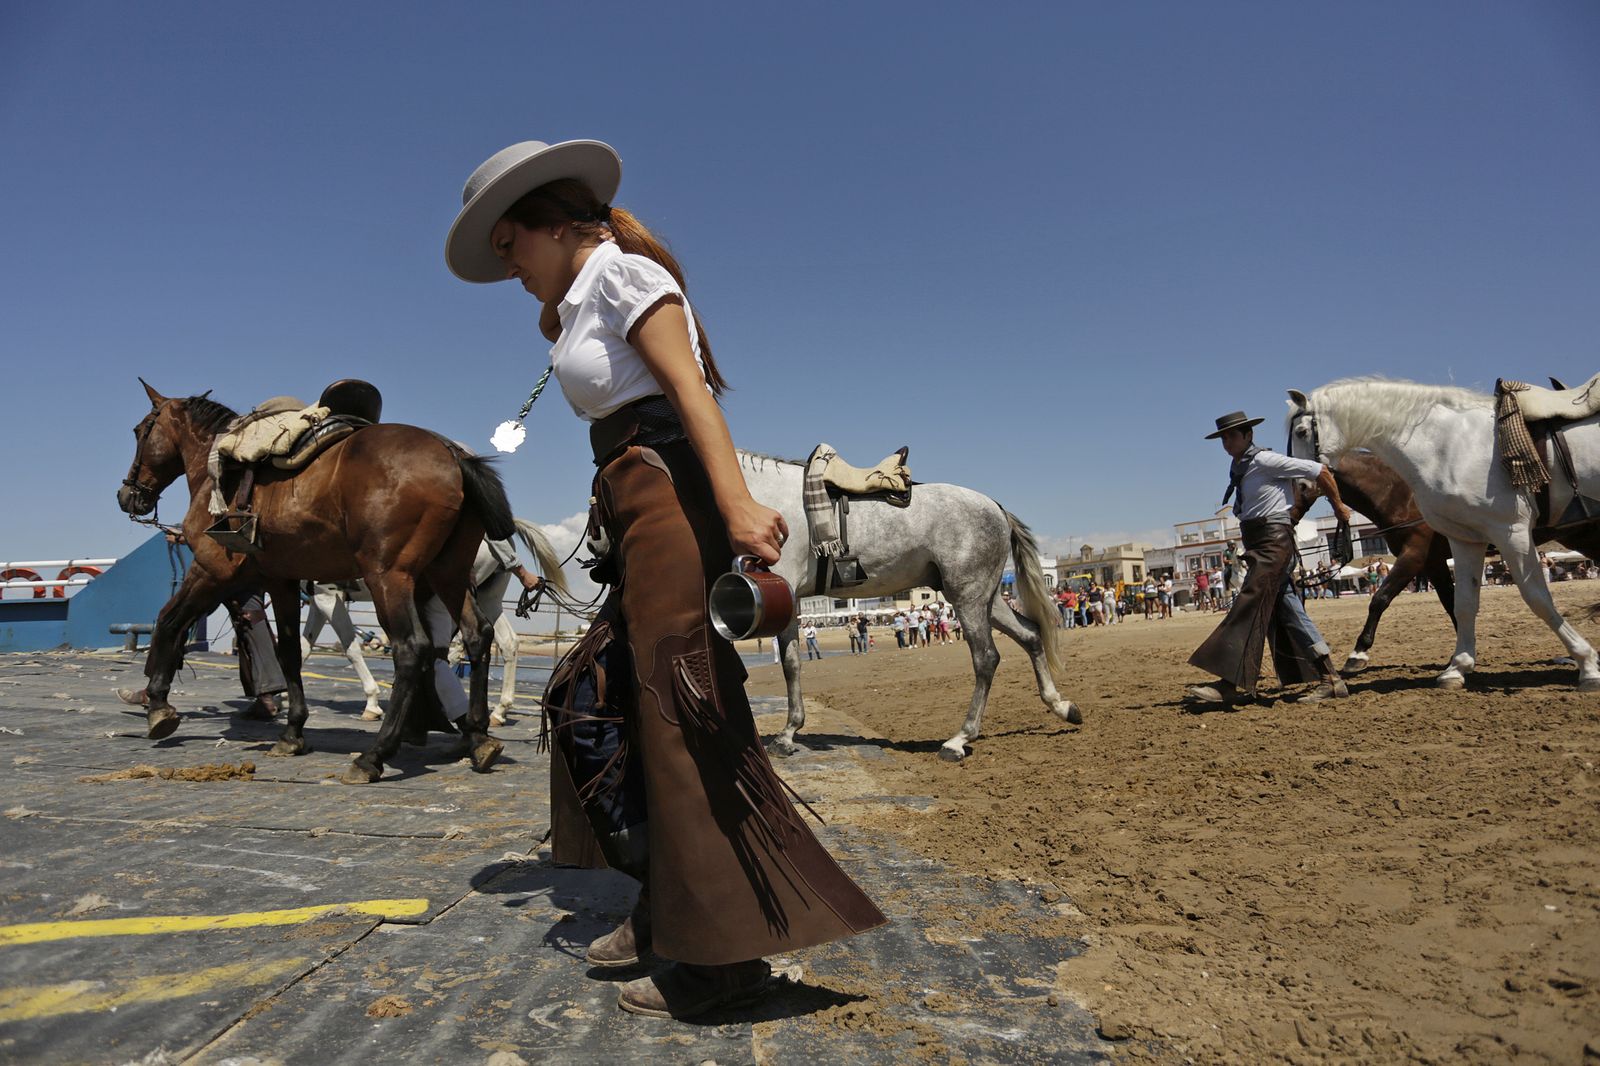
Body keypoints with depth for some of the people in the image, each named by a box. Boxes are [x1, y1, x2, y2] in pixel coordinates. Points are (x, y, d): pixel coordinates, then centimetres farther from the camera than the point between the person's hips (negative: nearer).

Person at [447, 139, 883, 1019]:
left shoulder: (620, 268, -1)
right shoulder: (579, 303, 28)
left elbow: (689, 384, -18)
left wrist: (735, 502, -29)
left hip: (667, 492, -10)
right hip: (633, 512, 11)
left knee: (679, 711, -12)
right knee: (591, 698, 10)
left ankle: (726, 950, -3)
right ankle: (666, 909, 19)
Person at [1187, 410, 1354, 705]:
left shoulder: (1265, 460, -8)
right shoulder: (1239, 468, 18)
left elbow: (1319, 470, -5)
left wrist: (1338, 506, 5)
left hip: (1273, 542, -9)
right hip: (1258, 545, 9)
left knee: (1248, 607, -16)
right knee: (1288, 612, 8)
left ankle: (1236, 683, -20)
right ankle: (1330, 680, 12)